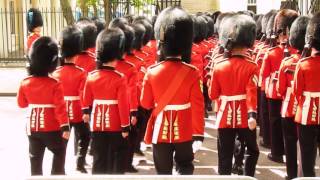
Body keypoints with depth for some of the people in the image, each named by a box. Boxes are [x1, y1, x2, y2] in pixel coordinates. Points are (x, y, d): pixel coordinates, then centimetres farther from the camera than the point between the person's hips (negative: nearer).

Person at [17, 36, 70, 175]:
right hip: (52, 128, -3)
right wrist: (65, 127, -13)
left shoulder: (25, 83, -5)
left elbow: (22, 104, 9)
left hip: (33, 127, 4)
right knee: (59, 152, 19)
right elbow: (60, 108, -18)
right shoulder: (54, 85, -17)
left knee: (35, 158, 12)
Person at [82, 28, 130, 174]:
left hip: (97, 125, 4)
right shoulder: (120, 79, -16)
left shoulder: (91, 76, -4)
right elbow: (123, 105, -16)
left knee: (99, 160, 12)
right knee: (117, 161, 12)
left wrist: (86, 112, 26)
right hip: (116, 126, -3)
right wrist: (125, 127, -8)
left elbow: (86, 99, 8)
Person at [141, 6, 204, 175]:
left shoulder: (152, 72, -10)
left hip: (160, 131, 1)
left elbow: (145, 103, 0)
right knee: (185, 167, 18)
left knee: (163, 171, 11)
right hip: (184, 131, -1)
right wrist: (198, 133, -2)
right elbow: (197, 106, -10)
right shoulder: (192, 73, -13)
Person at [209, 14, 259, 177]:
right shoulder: (251, 67, -10)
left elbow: (213, 95, 2)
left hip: (225, 117, 2)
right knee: (252, 151, 20)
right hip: (244, 118, -2)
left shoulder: (218, 66, -3)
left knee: (225, 156, 7)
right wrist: (252, 114, -24)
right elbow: (251, 93, -20)